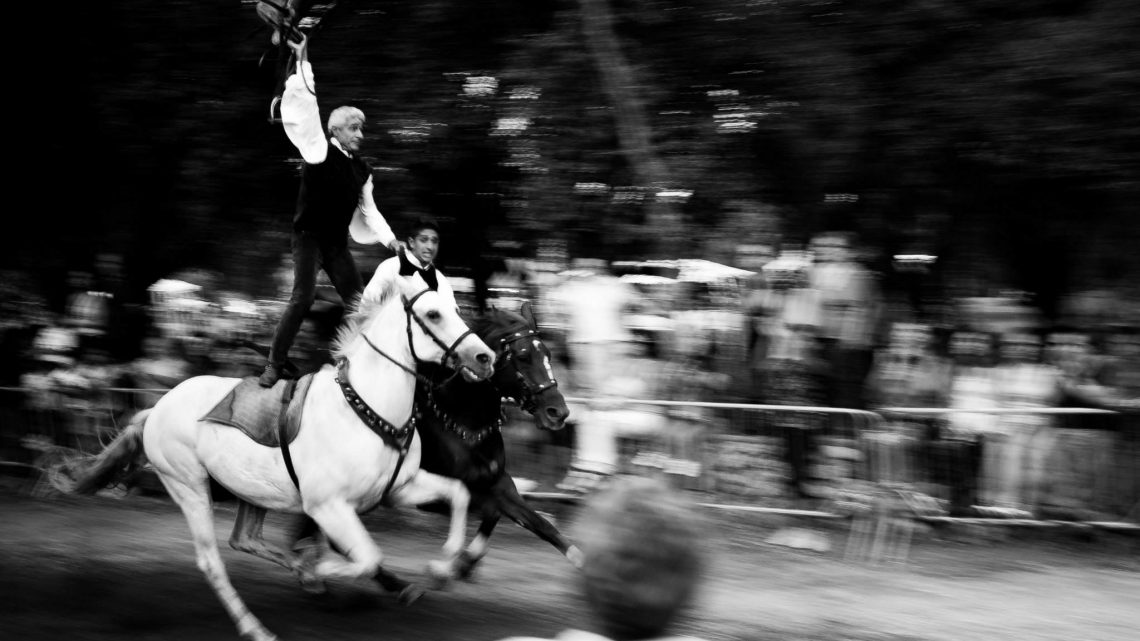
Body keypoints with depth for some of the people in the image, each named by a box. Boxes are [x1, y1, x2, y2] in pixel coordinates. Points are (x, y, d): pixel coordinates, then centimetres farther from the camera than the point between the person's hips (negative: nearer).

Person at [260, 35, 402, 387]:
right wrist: (303, 62, -21)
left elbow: (368, 209, 19)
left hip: (337, 243, 7)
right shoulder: (319, 150, -7)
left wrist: (389, 238, 8)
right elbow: (307, 107, -16)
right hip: (309, 236, -7)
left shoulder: (362, 170, 11)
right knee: (303, 296, -19)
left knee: (358, 303, 2)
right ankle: (274, 365, -12)